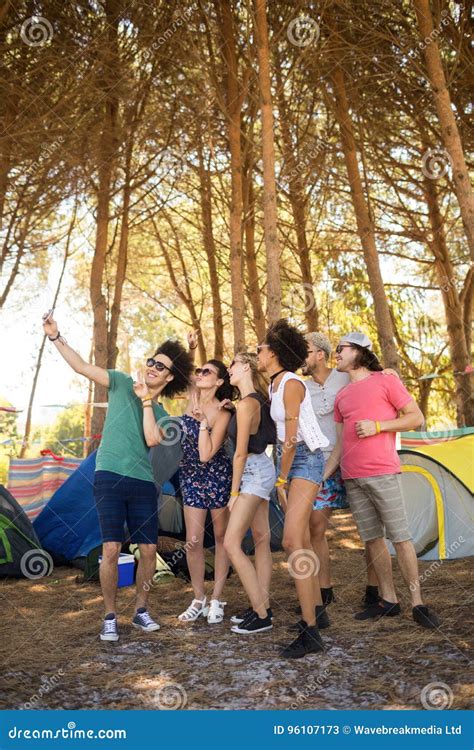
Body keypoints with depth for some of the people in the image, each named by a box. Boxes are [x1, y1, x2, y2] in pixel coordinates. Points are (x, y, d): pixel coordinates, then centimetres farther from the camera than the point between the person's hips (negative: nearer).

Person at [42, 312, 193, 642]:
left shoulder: (162, 415, 11)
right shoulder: (123, 383, 6)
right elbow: (82, 367, -3)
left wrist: (147, 403, -9)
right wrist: (55, 337, -12)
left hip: (144, 483, 3)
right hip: (110, 478, -3)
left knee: (149, 550, 3)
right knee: (111, 549, -6)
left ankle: (141, 610, 24)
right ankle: (110, 617, 11)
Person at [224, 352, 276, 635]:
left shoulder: (246, 404, -18)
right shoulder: (259, 400, 9)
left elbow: (241, 452, -16)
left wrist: (234, 492, -11)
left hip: (254, 471, -10)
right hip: (260, 469, 10)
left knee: (231, 543, -9)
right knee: (262, 539, 12)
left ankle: (261, 615, -5)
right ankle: (263, 606, 20)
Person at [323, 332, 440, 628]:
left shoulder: (386, 381, 0)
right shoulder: (341, 396, 17)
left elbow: (416, 418, -2)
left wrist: (377, 426, -13)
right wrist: (322, 476, 11)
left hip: (382, 473, -6)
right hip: (352, 479, 6)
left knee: (400, 536, -4)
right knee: (372, 539, 8)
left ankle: (418, 602, 5)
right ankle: (388, 600, 17)